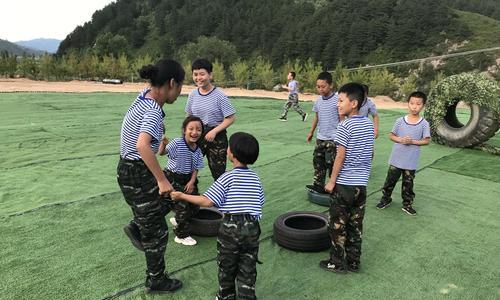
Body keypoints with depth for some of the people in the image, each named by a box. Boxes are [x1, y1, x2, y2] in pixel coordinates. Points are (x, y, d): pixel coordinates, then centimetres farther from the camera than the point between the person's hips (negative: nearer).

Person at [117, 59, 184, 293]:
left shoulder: (145, 95, -1)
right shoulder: (154, 112, -27)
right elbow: (142, 145, -42)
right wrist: (162, 179, -37)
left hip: (129, 168, 9)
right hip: (137, 174, -9)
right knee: (157, 233, 8)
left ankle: (136, 227, 32)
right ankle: (156, 281, 26)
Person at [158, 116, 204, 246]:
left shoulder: (198, 150, -4)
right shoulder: (177, 143, -20)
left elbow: (195, 168, 2)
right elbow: (162, 153, -29)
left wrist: (192, 182, -11)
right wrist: (163, 144, -50)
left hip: (187, 179, 6)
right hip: (172, 178, -6)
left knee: (195, 206, 13)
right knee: (182, 205, -7)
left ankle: (178, 220, 43)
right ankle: (181, 235, 14)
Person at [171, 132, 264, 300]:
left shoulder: (227, 178, -6)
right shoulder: (256, 178, 10)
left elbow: (207, 201, -12)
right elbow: (259, 203, 13)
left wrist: (182, 196, -3)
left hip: (231, 225, -4)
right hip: (252, 227, 4)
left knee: (227, 267, 17)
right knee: (247, 270, 12)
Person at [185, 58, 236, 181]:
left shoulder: (219, 95, -14)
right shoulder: (193, 94, 2)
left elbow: (231, 118, -12)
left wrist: (214, 131, -18)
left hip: (217, 137, -4)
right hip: (197, 136, 4)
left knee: (218, 171, 4)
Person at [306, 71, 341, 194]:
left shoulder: (337, 99, -13)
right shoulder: (319, 100, 5)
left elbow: (341, 119, -9)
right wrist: (311, 132, 21)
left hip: (333, 138, -6)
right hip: (320, 137, 6)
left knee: (331, 163, -2)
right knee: (318, 161, 10)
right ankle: (319, 185, 21)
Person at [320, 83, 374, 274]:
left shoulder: (345, 126, -16)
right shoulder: (369, 124, 5)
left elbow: (340, 156, -17)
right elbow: (370, 154, 11)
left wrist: (332, 180, -9)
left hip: (344, 184, -7)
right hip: (361, 183, 7)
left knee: (338, 225, 6)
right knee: (355, 225, 15)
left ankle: (337, 263, 16)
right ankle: (353, 262, 25)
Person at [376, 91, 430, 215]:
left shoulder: (424, 124, -6)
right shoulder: (400, 121, -4)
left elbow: (427, 140, -3)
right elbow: (391, 135, 3)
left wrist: (413, 141, -18)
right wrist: (400, 139, -16)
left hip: (411, 161, -1)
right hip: (396, 159, 1)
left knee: (408, 183, 12)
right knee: (390, 180, 12)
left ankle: (407, 204, 28)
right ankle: (386, 199, 31)